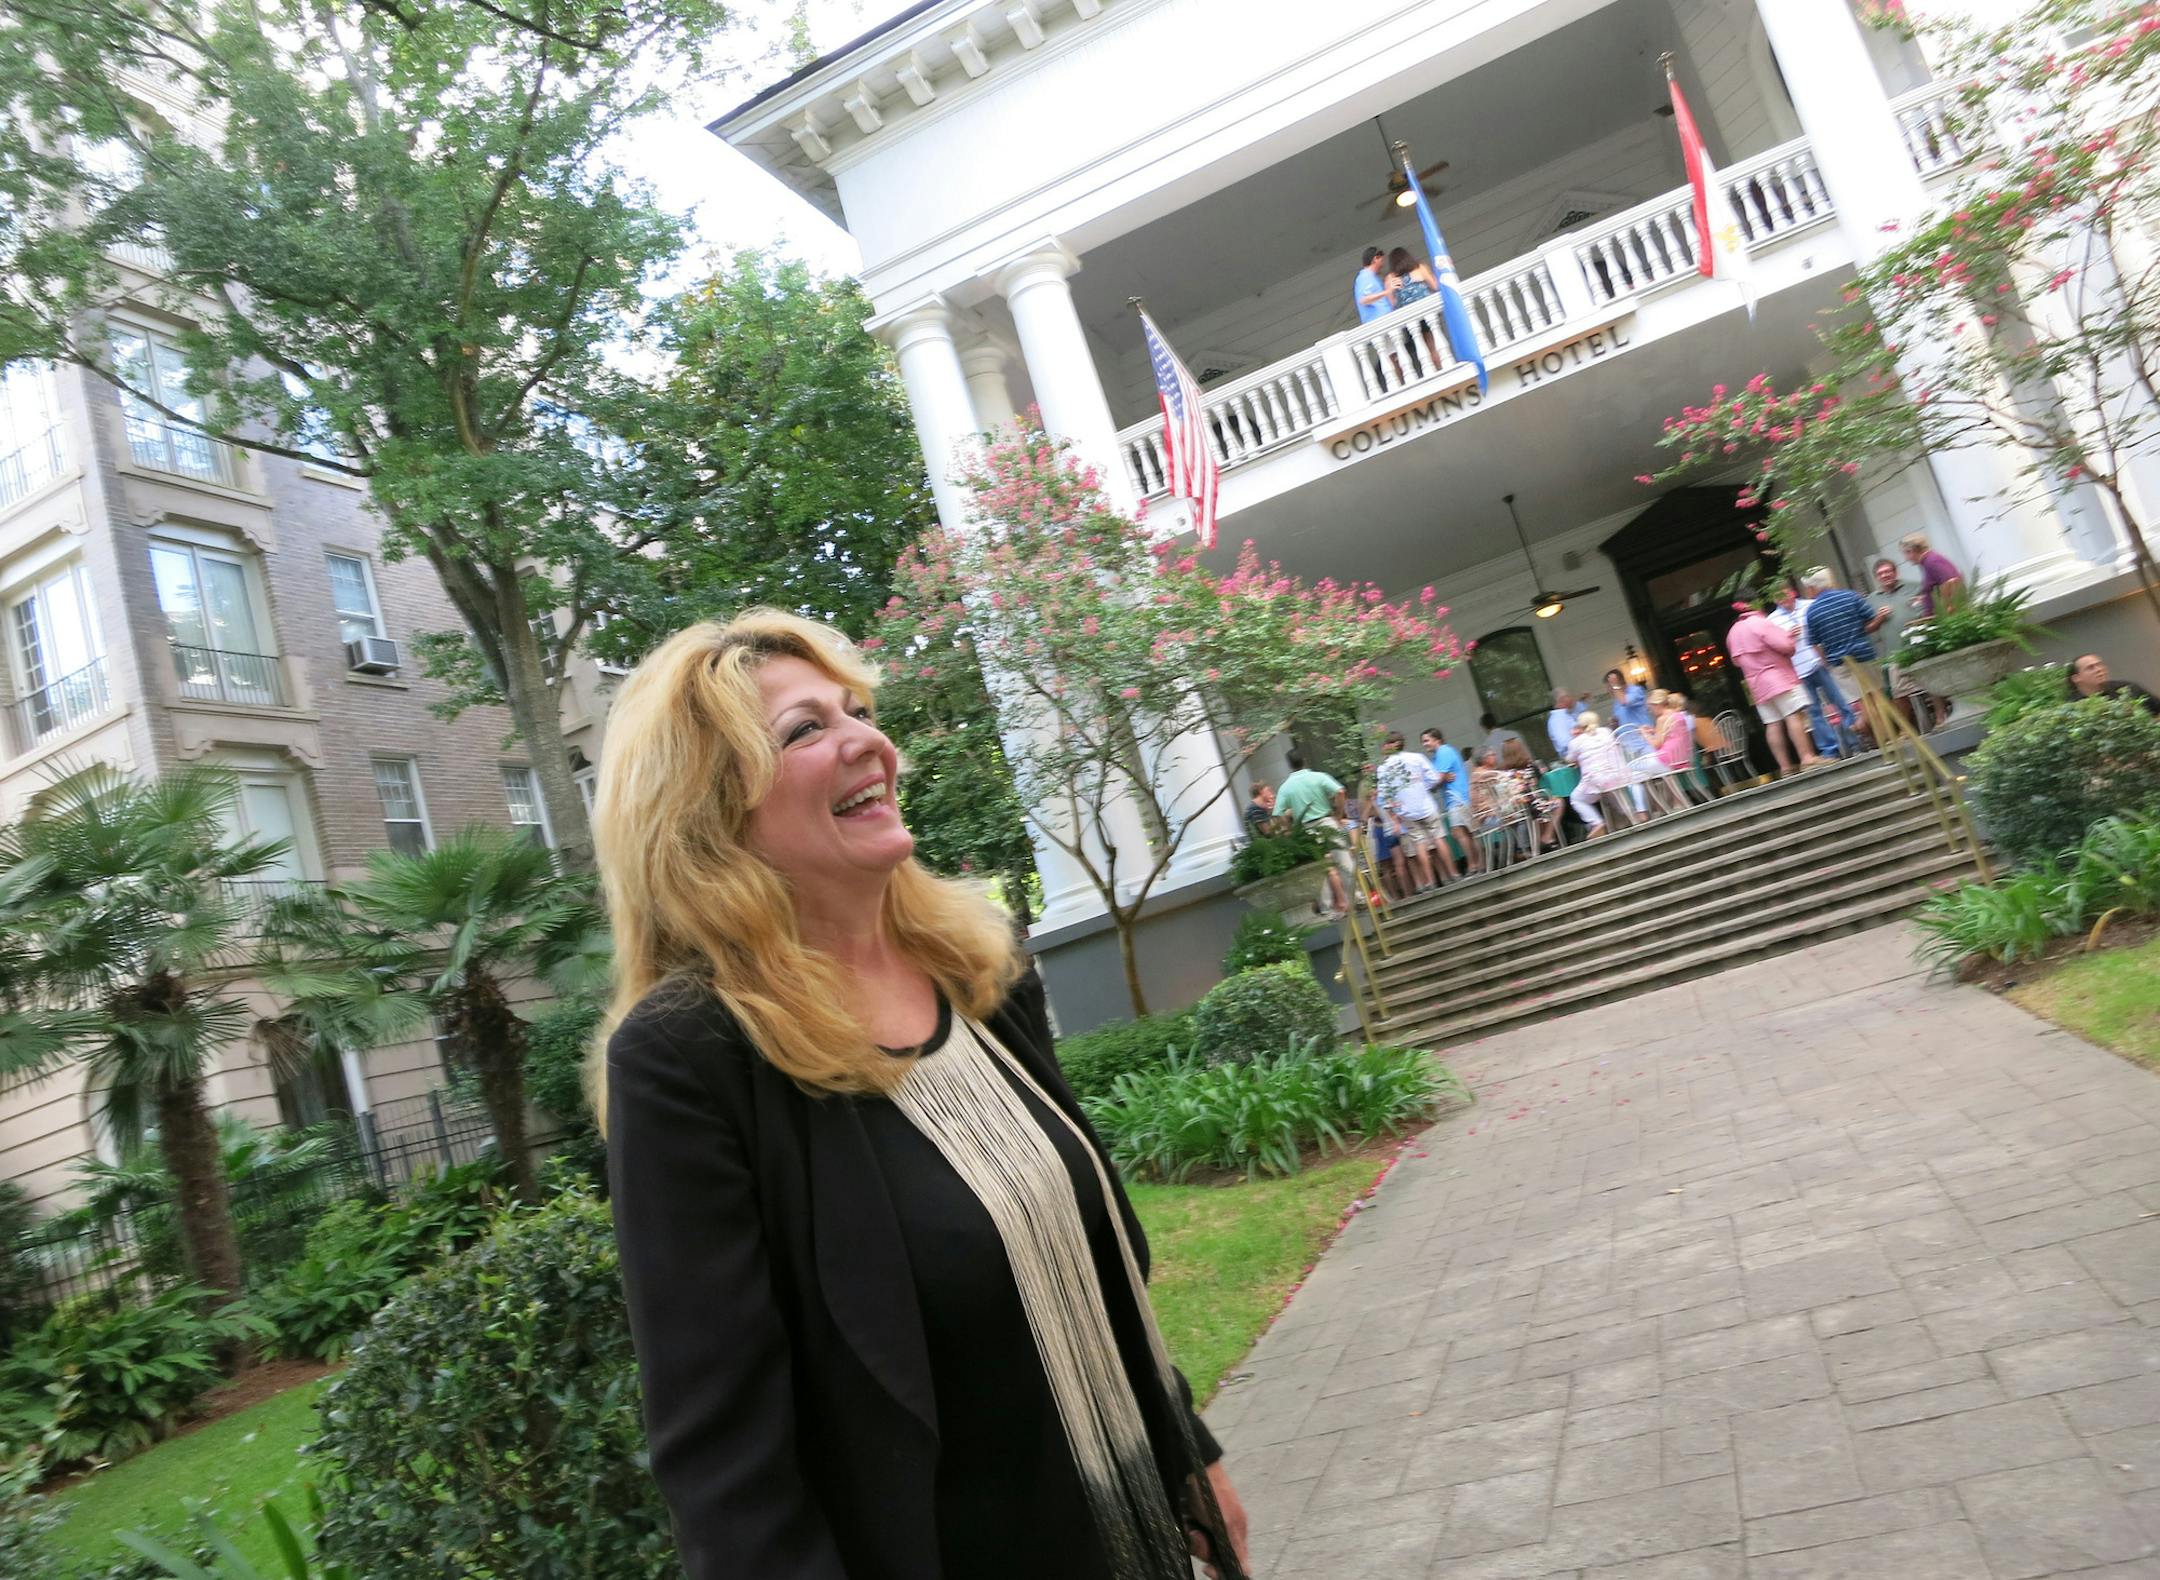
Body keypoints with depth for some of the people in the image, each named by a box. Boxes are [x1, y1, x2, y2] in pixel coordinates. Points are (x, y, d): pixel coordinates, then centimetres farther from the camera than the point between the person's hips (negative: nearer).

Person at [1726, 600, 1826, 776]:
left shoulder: (1732, 632, 13)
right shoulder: (1760, 623, -12)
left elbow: (1737, 660, 21)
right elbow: (1785, 645, -18)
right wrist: (1790, 638, 3)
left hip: (1757, 683, 8)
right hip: (1779, 677, -8)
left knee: (1772, 724, 3)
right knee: (1794, 716, -11)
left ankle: (1784, 766, 1)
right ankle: (1807, 757, -19)